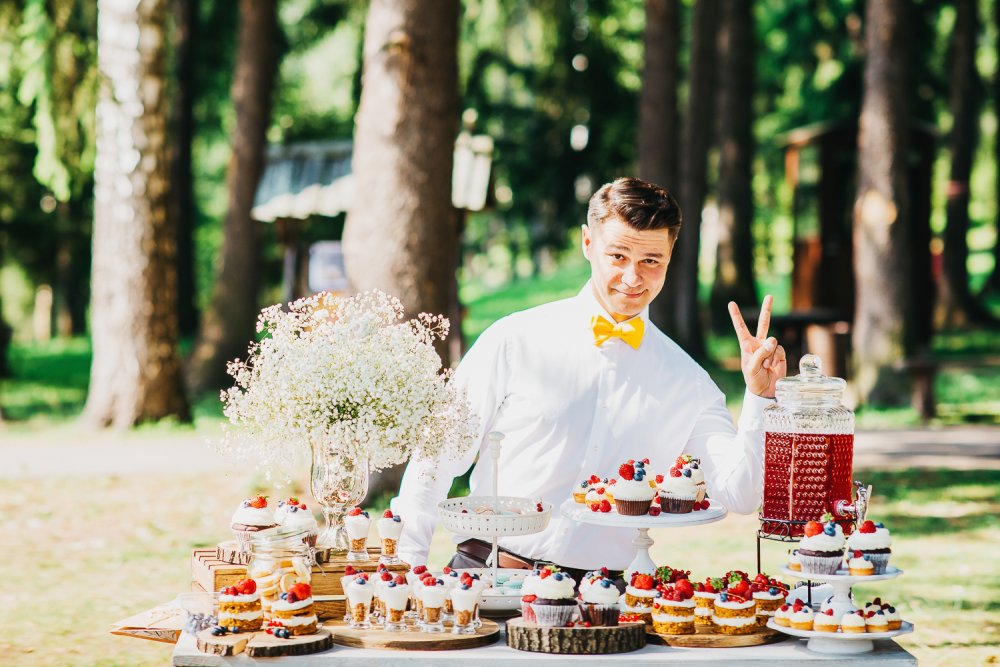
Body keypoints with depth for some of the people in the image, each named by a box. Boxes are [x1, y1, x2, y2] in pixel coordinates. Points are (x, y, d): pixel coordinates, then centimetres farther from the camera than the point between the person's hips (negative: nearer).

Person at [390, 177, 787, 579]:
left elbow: (739, 496, 3)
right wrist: (410, 563, -3)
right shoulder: (516, 341, 3)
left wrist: (759, 396, -9)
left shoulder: (688, 383, 10)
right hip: (489, 574, -3)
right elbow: (437, 458, 6)